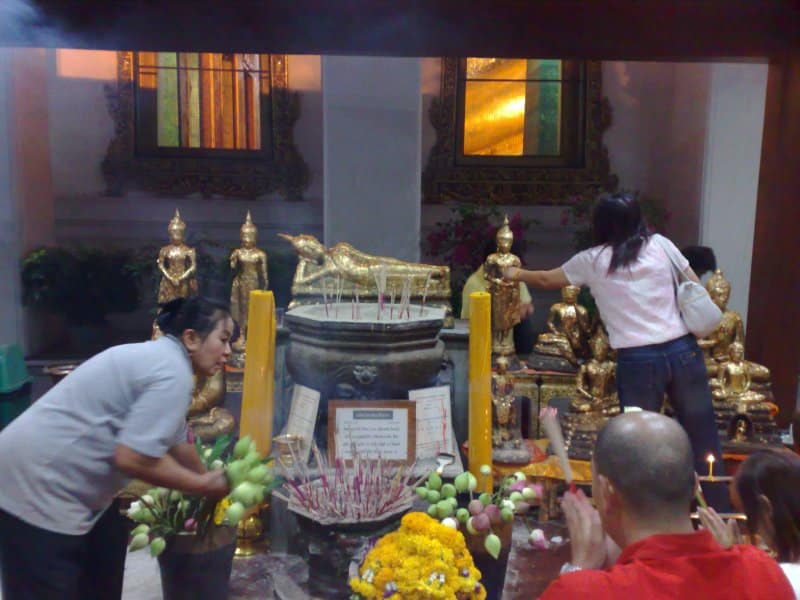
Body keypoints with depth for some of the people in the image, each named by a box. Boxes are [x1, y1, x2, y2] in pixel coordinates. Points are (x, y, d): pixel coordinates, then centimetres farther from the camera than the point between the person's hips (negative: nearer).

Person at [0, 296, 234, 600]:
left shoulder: (161, 358, 9)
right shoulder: (173, 372, -23)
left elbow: (176, 441, 19)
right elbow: (133, 458, -29)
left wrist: (209, 483, 27)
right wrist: (202, 485, -15)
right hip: (37, 487, -10)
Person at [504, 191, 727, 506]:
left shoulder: (593, 260, 5)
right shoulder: (660, 245, 9)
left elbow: (546, 280, 20)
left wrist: (517, 274, 37)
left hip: (638, 361, -3)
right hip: (683, 350, 3)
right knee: (702, 439, 13)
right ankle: (719, 514, 25)